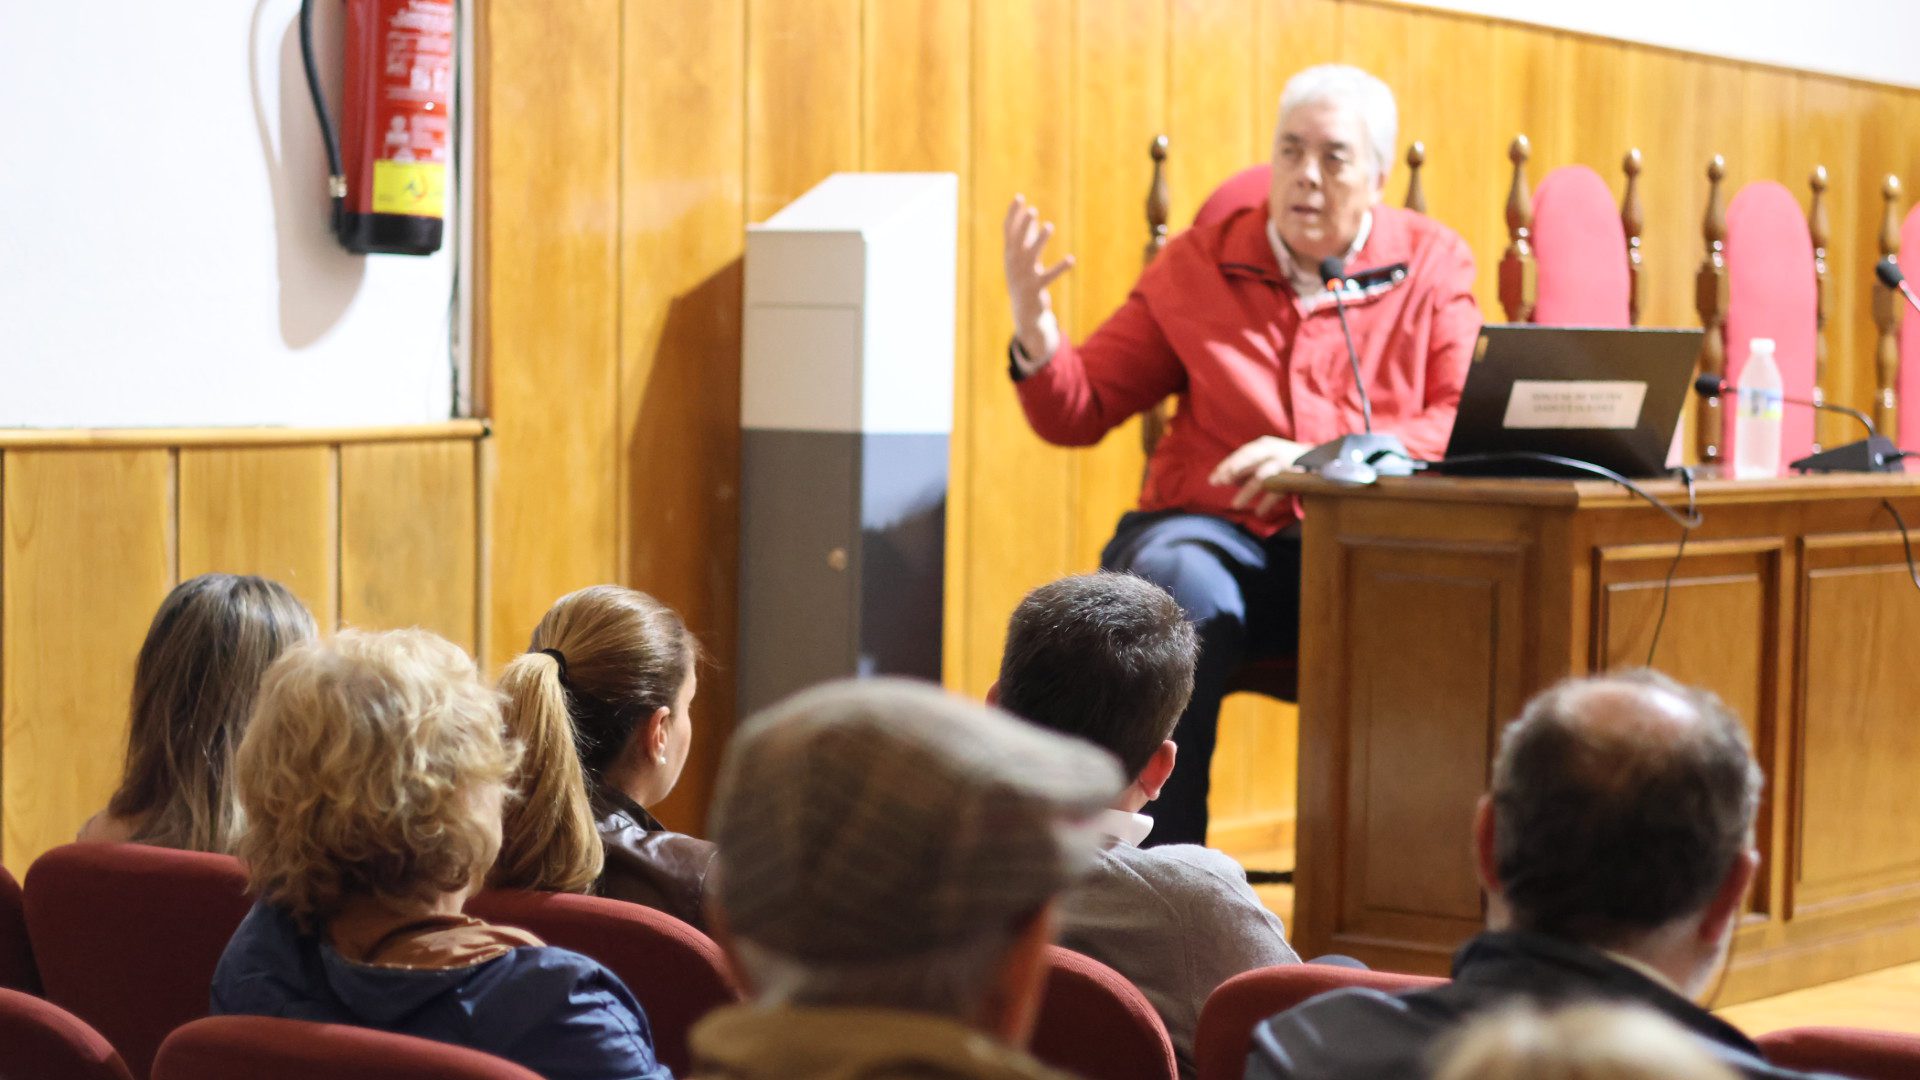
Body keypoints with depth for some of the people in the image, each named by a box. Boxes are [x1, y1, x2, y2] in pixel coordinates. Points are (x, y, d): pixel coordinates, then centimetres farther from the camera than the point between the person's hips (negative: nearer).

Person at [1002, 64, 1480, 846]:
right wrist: (1032, 322, -10)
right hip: (1214, 531, 1)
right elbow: (1078, 414, 11)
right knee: (1181, 587, -37)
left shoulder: (1432, 264, 12)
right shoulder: (1199, 264, 13)